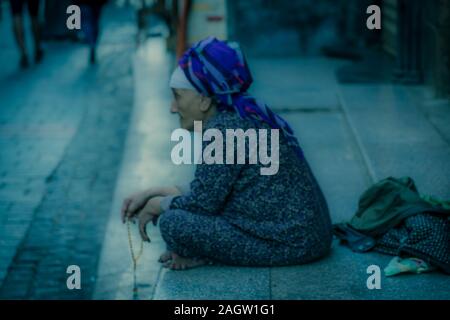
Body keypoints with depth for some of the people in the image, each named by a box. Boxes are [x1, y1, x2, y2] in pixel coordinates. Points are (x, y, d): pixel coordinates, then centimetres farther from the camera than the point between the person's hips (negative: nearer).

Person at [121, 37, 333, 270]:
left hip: (291, 241, -10)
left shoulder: (224, 130, -19)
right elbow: (208, 190, 18)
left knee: (172, 222, -18)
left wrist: (156, 205, 3)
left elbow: (202, 203, -15)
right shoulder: (241, 116, 10)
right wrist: (150, 194, 15)